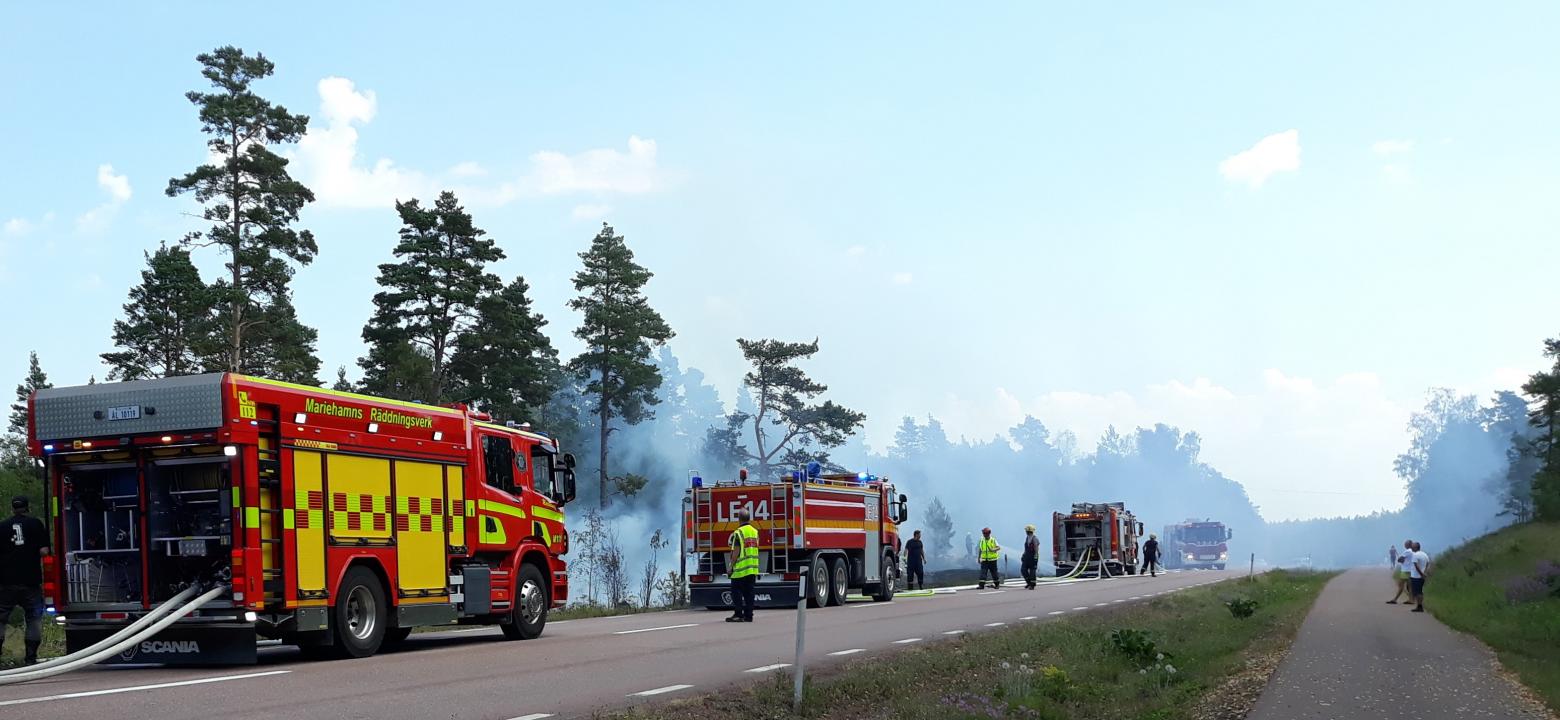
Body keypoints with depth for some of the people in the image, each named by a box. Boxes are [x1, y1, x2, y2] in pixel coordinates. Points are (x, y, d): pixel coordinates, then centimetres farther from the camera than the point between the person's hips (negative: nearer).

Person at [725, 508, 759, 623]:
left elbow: (736, 551, -15)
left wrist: (731, 564, -8)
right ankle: (748, 614, 8)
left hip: (741, 568, -6)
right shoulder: (755, 531, 10)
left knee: (736, 592, 0)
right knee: (749, 592, 10)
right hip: (753, 568, 6)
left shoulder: (738, 533, -11)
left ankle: (738, 614, -4)